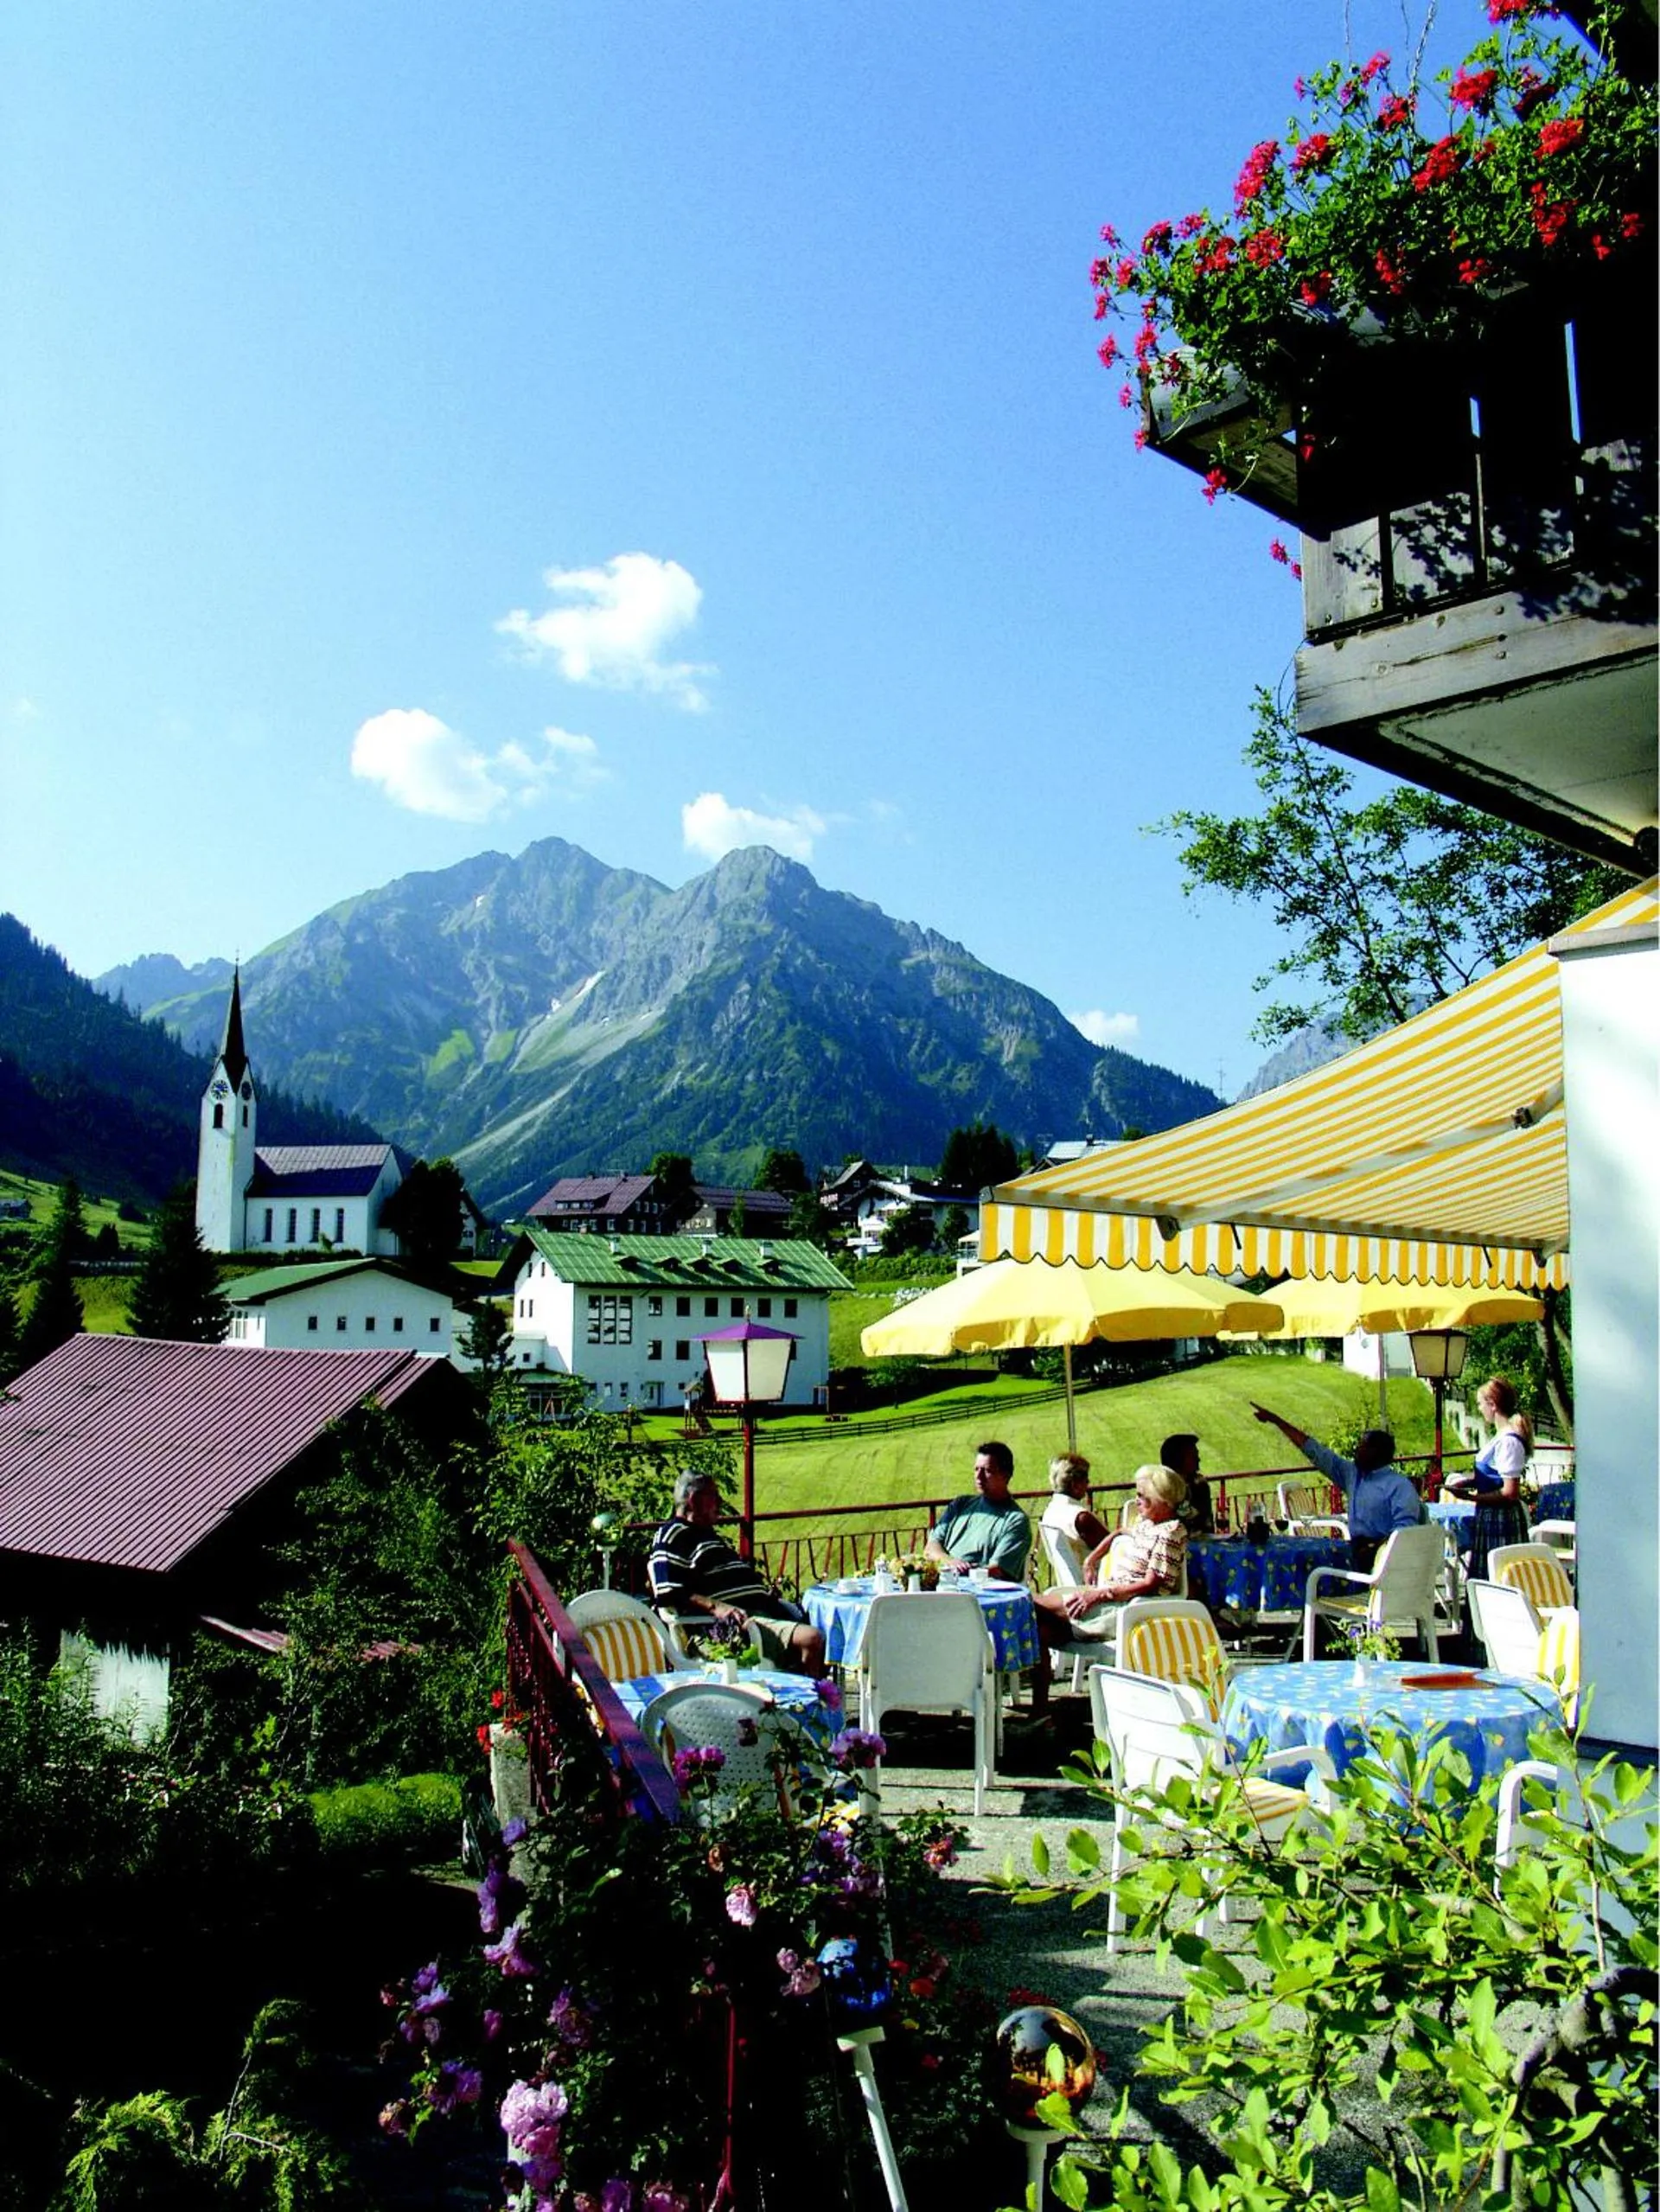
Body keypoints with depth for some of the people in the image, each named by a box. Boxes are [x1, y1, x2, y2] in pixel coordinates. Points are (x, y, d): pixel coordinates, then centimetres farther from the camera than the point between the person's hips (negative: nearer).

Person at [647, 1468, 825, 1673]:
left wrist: (766, 1591, 17)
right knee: (810, 1639, -27)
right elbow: (667, 1594, -19)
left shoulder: (707, 1534, 28)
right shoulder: (672, 1536, -4)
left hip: (761, 1609, 11)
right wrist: (715, 1606, -28)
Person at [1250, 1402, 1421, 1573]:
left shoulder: (1400, 1485, -2)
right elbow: (1314, 1451, 19)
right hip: (1356, 1551, 6)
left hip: (1384, 1554, -6)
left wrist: (1375, 1549, -26)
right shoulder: (1351, 1473, 16)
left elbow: (1406, 1527, -14)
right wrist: (1274, 1420, 19)